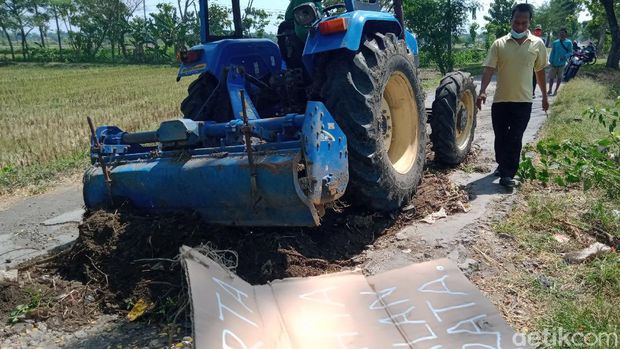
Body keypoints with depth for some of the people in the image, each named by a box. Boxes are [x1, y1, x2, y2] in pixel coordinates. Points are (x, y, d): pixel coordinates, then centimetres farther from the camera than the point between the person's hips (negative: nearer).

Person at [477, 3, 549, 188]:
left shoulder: (537, 44, 1)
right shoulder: (499, 44, -3)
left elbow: (540, 71, 10)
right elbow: (489, 69, -9)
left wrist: (545, 96, 14)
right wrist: (482, 91, -24)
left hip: (523, 101, -1)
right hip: (500, 99, 1)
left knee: (515, 139, -1)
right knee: (500, 136, 13)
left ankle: (508, 173, 3)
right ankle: (502, 164, 34)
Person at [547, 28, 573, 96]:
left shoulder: (568, 42, -1)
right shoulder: (555, 42, 4)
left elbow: (570, 52, -1)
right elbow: (552, 52, 7)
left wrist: (565, 56, -20)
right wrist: (551, 61, -1)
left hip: (562, 63, -1)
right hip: (554, 63, 1)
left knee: (559, 78, 7)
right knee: (551, 77, 0)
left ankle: (556, 91, 17)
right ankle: (550, 91, 8)